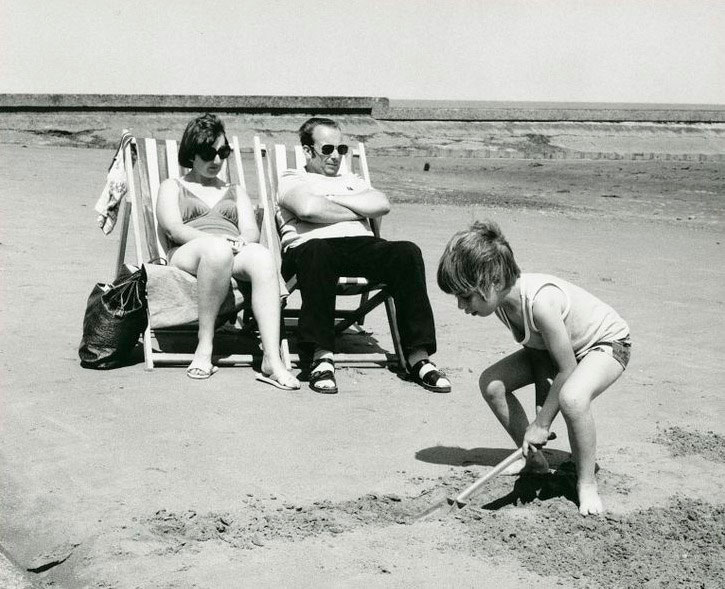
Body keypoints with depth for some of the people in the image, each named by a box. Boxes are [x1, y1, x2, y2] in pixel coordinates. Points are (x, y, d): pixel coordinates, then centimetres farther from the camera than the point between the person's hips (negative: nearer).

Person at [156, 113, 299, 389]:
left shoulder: (235, 192, 33)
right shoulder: (172, 186, 23)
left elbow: (252, 232, 15)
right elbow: (173, 229, 3)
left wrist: (239, 242, -11)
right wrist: (215, 240, -14)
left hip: (233, 254, 3)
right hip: (185, 256, -3)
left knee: (262, 257, -36)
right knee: (218, 249, -41)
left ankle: (272, 360, -48)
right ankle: (205, 347, -35)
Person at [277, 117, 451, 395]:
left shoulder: (351, 181, 35)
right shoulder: (292, 179, 19)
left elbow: (382, 204, 12)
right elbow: (308, 208, -6)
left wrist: (333, 199, 7)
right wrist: (359, 212, 6)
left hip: (362, 245, 4)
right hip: (311, 245, -4)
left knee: (407, 252, -26)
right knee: (317, 253, -42)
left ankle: (418, 355, -30)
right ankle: (321, 356, -42)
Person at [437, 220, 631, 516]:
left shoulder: (540, 301, -39)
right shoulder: (501, 298, -15)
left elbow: (567, 369, -30)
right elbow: (536, 347, -1)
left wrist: (541, 423, -22)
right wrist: (543, 395, -11)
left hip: (606, 342, -8)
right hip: (555, 345, 8)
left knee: (572, 398, -38)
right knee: (491, 383, -6)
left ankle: (587, 483, -14)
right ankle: (534, 459, 13)